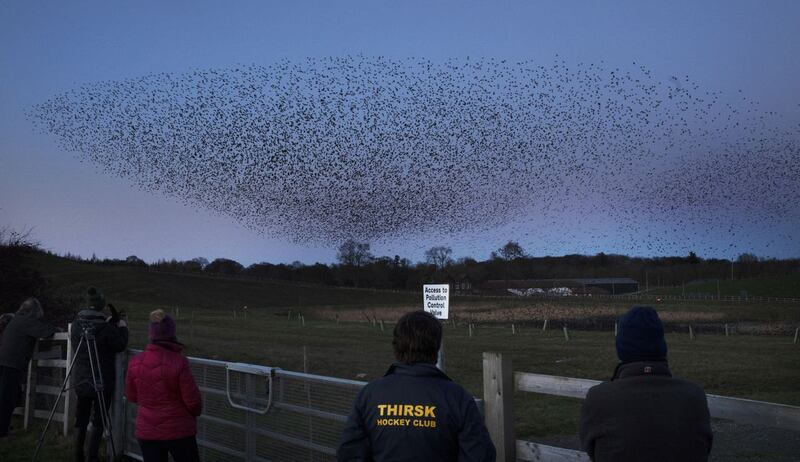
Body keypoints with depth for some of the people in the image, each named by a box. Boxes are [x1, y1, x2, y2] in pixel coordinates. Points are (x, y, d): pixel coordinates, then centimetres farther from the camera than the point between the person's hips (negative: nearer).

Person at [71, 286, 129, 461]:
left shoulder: (77, 323, -3)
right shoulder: (105, 328, -21)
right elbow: (121, 346, -9)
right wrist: (122, 328, 8)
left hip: (80, 380, 5)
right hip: (102, 381, -5)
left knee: (80, 420, 15)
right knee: (98, 421, 5)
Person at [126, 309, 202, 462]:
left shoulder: (136, 362, -7)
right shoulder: (178, 362, -19)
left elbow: (131, 396, 7)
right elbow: (193, 399, -13)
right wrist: (194, 412, 9)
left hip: (146, 431, 4)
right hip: (178, 430, -4)